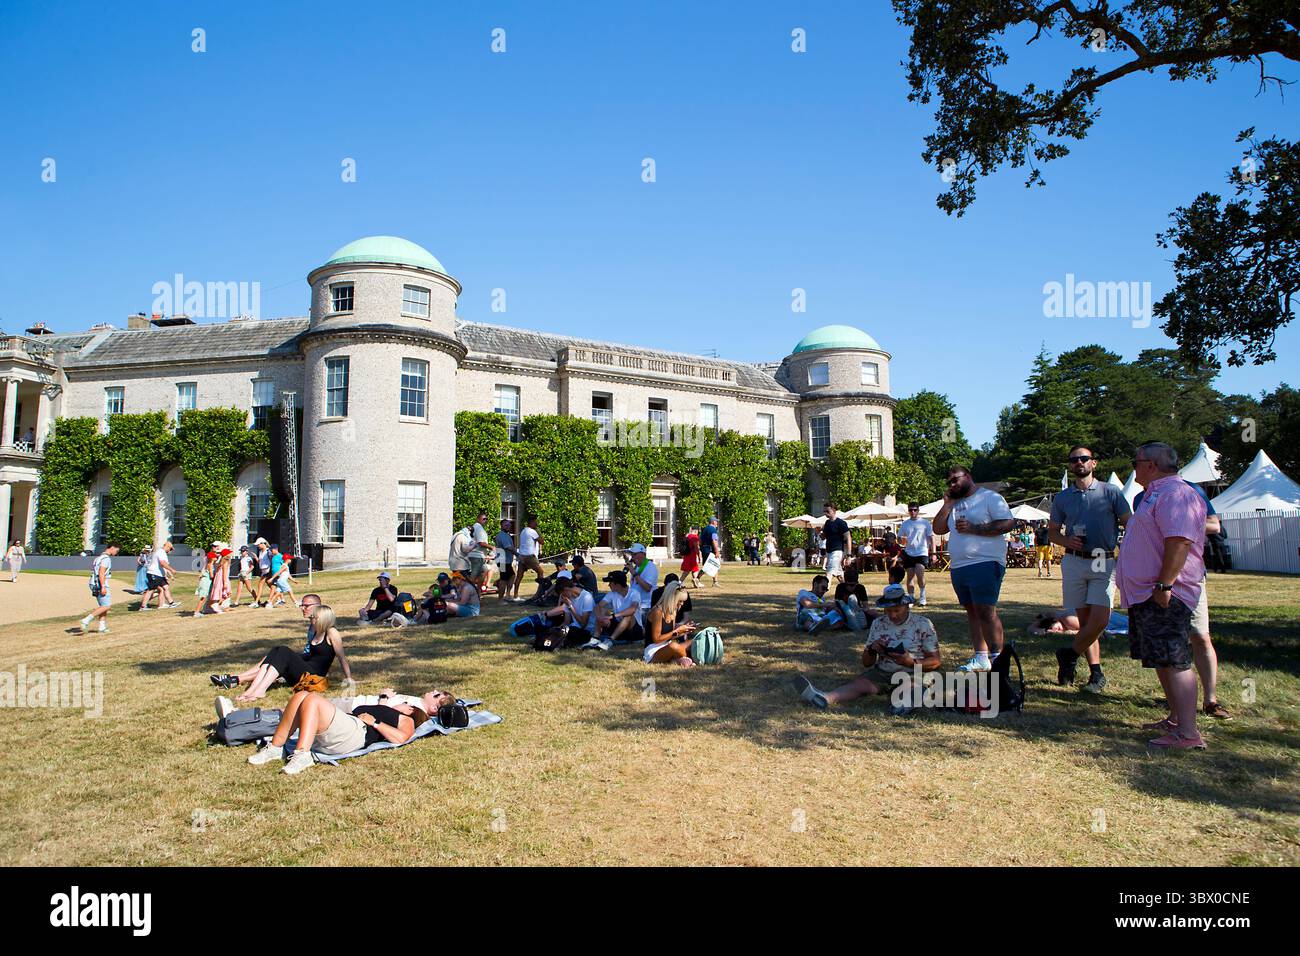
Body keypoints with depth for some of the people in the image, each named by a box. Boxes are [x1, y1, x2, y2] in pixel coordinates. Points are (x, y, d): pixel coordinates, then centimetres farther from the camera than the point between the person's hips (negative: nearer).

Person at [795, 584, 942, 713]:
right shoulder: (878, 623, 10)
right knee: (859, 683, -26)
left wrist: (911, 662, -20)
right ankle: (826, 698, -52)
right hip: (882, 672, 1)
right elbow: (866, 663, 13)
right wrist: (872, 649, -10)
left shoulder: (922, 624, 0)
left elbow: (935, 662, -1)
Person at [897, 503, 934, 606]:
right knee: (910, 577, 4)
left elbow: (931, 538, 4)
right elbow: (901, 539, 16)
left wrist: (933, 553, -1)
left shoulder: (925, 523, 2)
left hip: (922, 553, -3)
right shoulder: (904, 524, 10)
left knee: (919, 574, -19)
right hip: (909, 553, 4)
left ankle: (922, 597, -2)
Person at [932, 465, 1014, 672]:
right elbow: (938, 529, 14)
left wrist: (973, 528, -16)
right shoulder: (954, 504, 20)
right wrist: (947, 504, 4)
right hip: (959, 567, 8)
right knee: (972, 612, 9)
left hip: (985, 564, -8)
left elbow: (1007, 523, -13)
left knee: (986, 612, -11)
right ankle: (980, 658, 14)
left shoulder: (990, 498, -2)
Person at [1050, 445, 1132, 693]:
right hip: (1074, 563, 2)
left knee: (1099, 619, -11)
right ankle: (1096, 673, 14)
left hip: (1104, 563, -2)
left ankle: (1069, 654, 11)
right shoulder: (1062, 498, 11)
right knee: (1085, 619, 6)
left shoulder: (1111, 492, 4)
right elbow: (1052, 531, 16)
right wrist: (1066, 541, -6)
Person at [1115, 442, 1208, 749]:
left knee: (1174, 660, -10)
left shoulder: (1175, 493, -15)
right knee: (1161, 660, 16)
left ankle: (1188, 733, -7)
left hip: (1164, 594, -11)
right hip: (1146, 595, 11)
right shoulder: (1157, 494, 20)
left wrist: (1164, 585, -27)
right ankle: (1176, 719, 26)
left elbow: (1179, 541, -25)